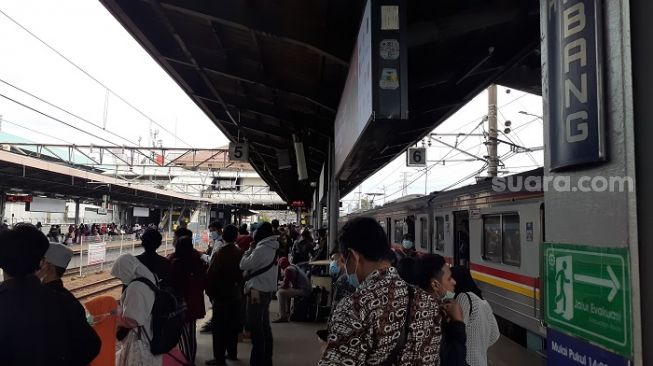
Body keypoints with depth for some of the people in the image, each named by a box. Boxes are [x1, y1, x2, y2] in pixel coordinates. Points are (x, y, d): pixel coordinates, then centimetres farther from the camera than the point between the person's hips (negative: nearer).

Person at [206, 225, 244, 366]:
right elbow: (244, 272, 5)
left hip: (221, 296, -5)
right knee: (233, 325, 16)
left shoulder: (219, 254, -16)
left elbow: (211, 275, -15)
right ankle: (232, 353, 26)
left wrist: (210, 293, -3)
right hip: (236, 295, 5)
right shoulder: (240, 253, -2)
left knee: (219, 327, 1)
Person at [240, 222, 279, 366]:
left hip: (257, 291, -9)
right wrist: (253, 250, 4)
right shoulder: (272, 248, 8)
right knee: (265, 324, 17)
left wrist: (250, 250, -3)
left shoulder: (261, 249, -19)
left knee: (255, 326, -1)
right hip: (268, 289, 9)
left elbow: (244, 265, -15)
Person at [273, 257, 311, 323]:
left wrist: (279, 288, 7)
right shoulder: (294, 266, 20)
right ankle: (287, 312, 36)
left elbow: (285, 285, -13)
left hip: (302, 291, -11)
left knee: (280, 293, -14)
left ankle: (283, 317, -16)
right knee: (286, 291, 30)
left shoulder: (288, 270, -11)